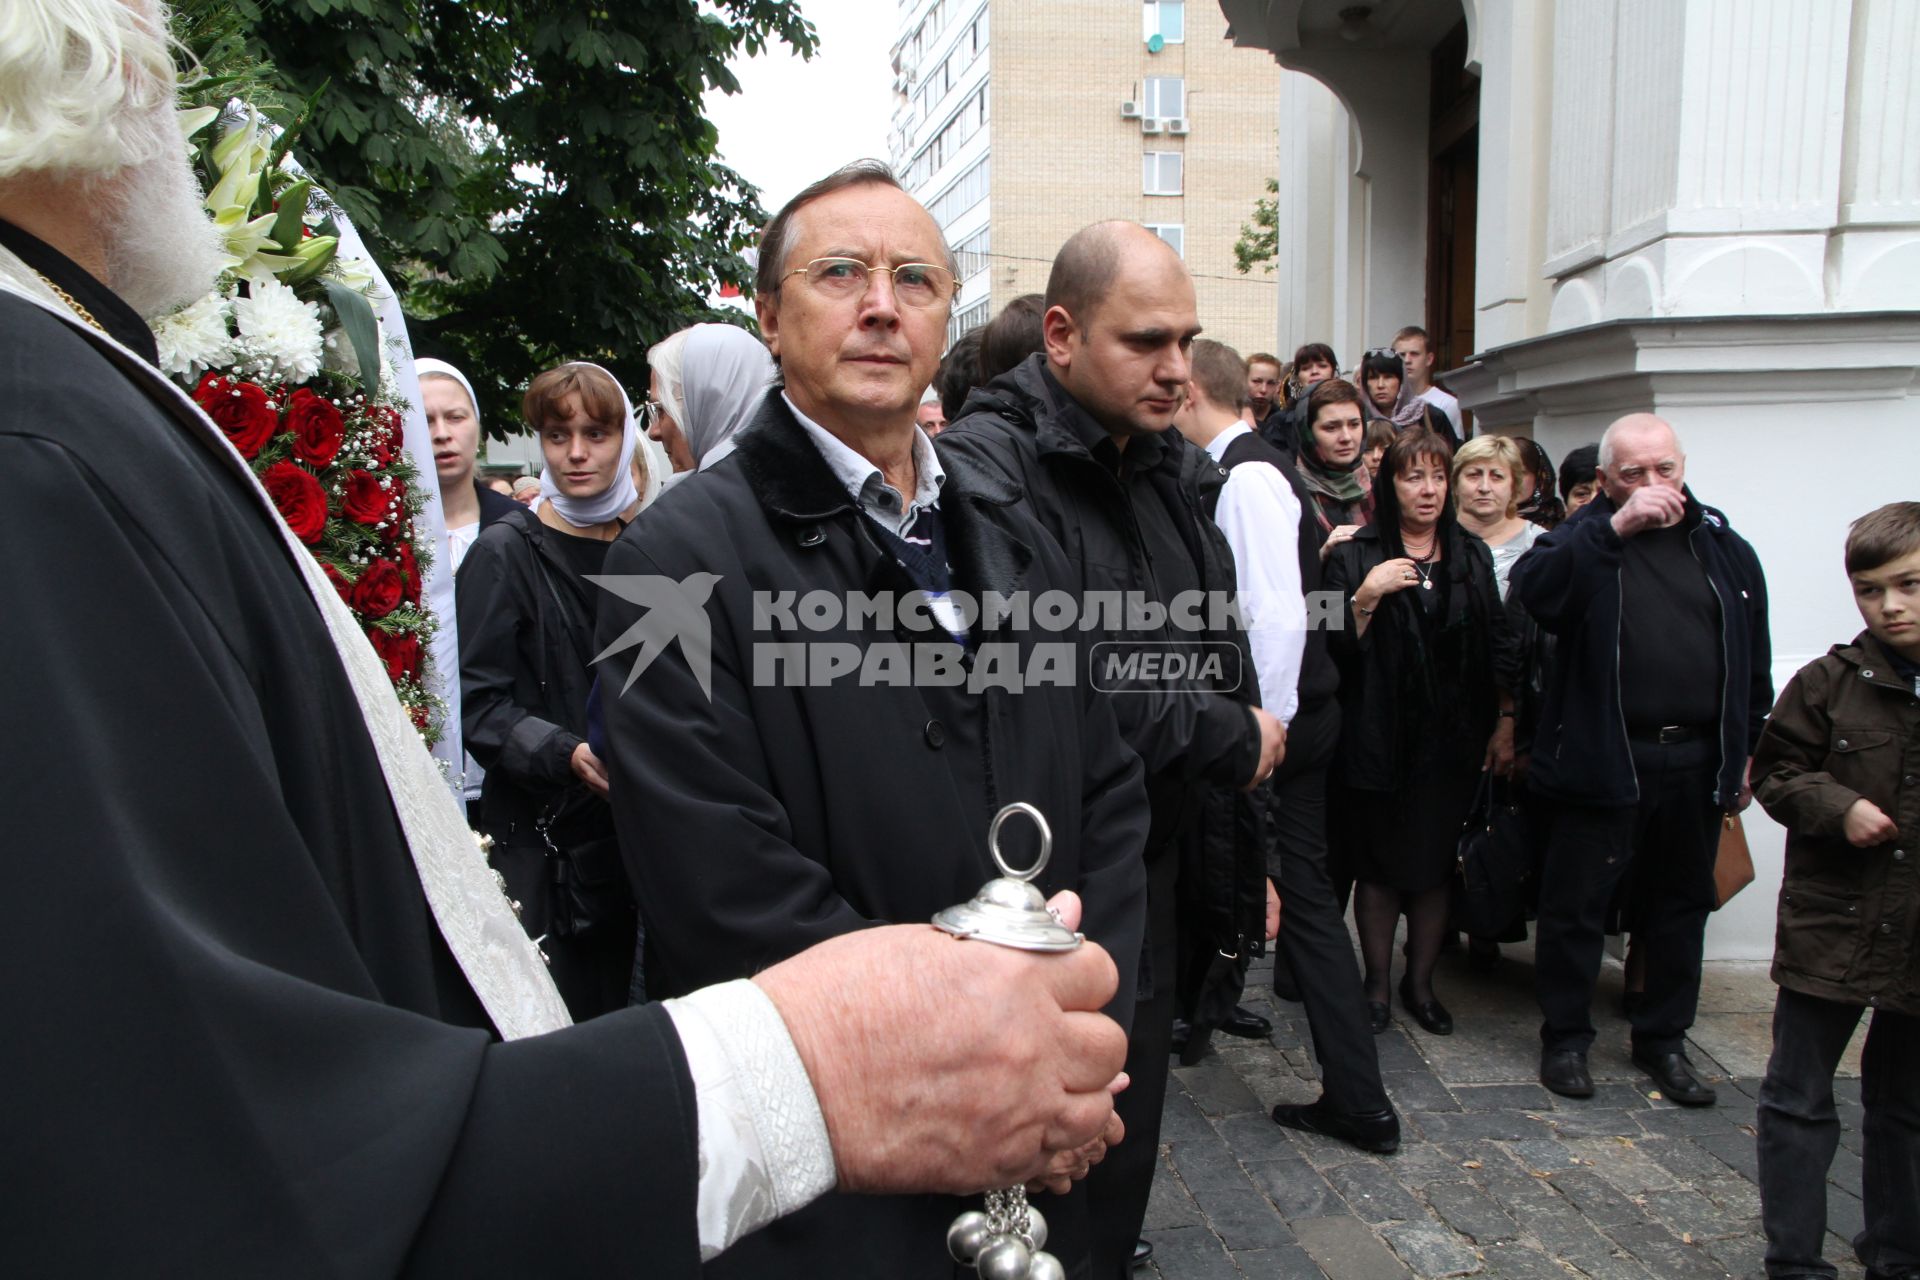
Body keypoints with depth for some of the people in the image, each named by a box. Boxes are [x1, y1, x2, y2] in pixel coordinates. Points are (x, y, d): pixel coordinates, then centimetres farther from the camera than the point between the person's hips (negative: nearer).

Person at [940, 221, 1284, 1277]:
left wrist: (1242, 857, 15)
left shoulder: (1173, 472, 11)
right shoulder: (988, 466, -16)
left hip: (1156, 874, 8)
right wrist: (1224, 736, -13)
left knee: (1124, 1156, 22)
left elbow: (1223, 667, 16)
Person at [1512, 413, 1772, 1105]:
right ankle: (1565, 1037, 21)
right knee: (1575, 903, 4)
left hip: (1696, 760, 4)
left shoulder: (1724, 547, 8)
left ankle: (1663, 1040, 31)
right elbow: (1532, 589, -26)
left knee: (1679, 904, 15)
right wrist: (1615, 527, -30)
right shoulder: (1585, 539, -3)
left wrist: (1746, 751, 11)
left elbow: (1754, 657, 13)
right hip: (1603, 757, -4)